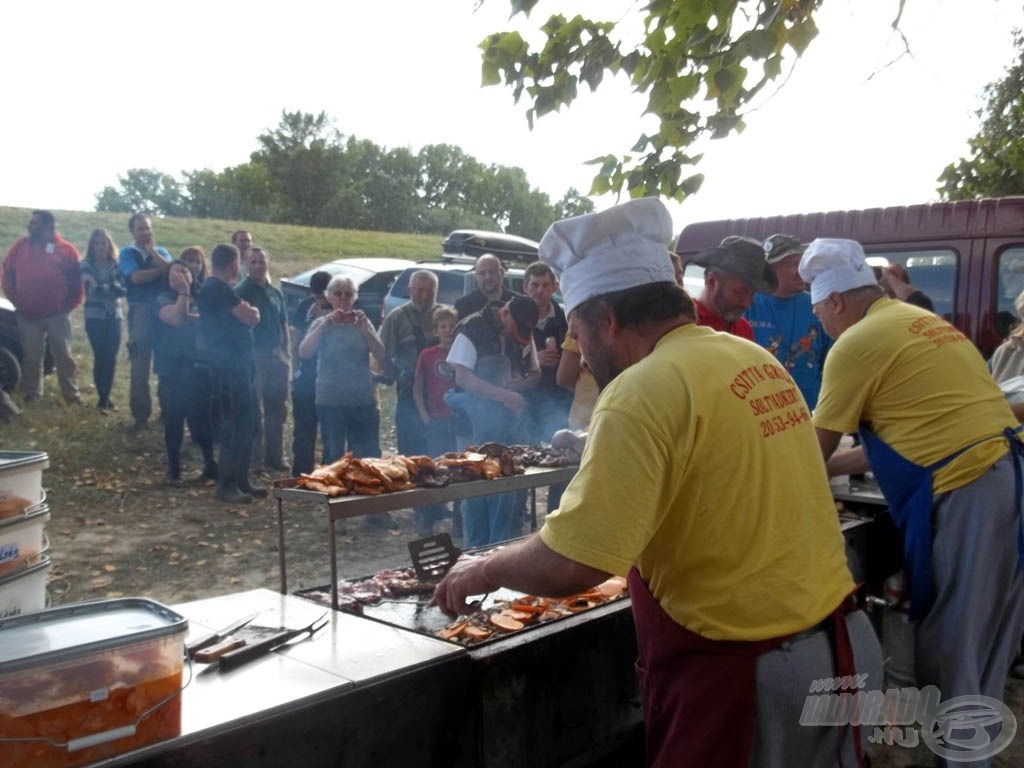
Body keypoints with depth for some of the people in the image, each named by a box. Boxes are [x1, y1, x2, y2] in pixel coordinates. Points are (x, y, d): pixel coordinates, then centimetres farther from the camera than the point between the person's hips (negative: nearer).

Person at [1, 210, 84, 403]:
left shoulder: (66, 249, -1)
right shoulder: (21, 244, 5)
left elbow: (77, 281, 2)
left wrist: (68, 305, -2)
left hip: (57, 315, -2)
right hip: (28, 315, 2)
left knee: (63, 356, 4)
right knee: (31, 357, 9)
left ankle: (72, 394, 11)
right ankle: (31, 394, 18)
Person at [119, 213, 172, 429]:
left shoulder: (161, 251, 12)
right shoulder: (127, 253, 3)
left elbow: (171, 270, -7)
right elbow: (136, 276, -14)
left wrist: (152, 250, -8)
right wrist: (161, 270, -7)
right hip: (140, 311, -2)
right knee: (140, 365, 3)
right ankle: (141, 414, 11)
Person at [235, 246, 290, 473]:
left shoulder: (276, 292, 15)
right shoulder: (241, 291, -5)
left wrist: (287, 354, 12)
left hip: (276, 356, 6)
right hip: (254, 356, -6)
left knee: (277, 410, 10)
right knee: (255, 410, -3)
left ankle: (275, 457, 19)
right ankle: (255, 459, 3)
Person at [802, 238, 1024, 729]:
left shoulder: (856, 343, -8)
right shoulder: (918, 322, 19)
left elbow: (817, 447, 1)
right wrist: (825, 469, 25)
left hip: (965, 490, -9)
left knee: (947, 642, 4)